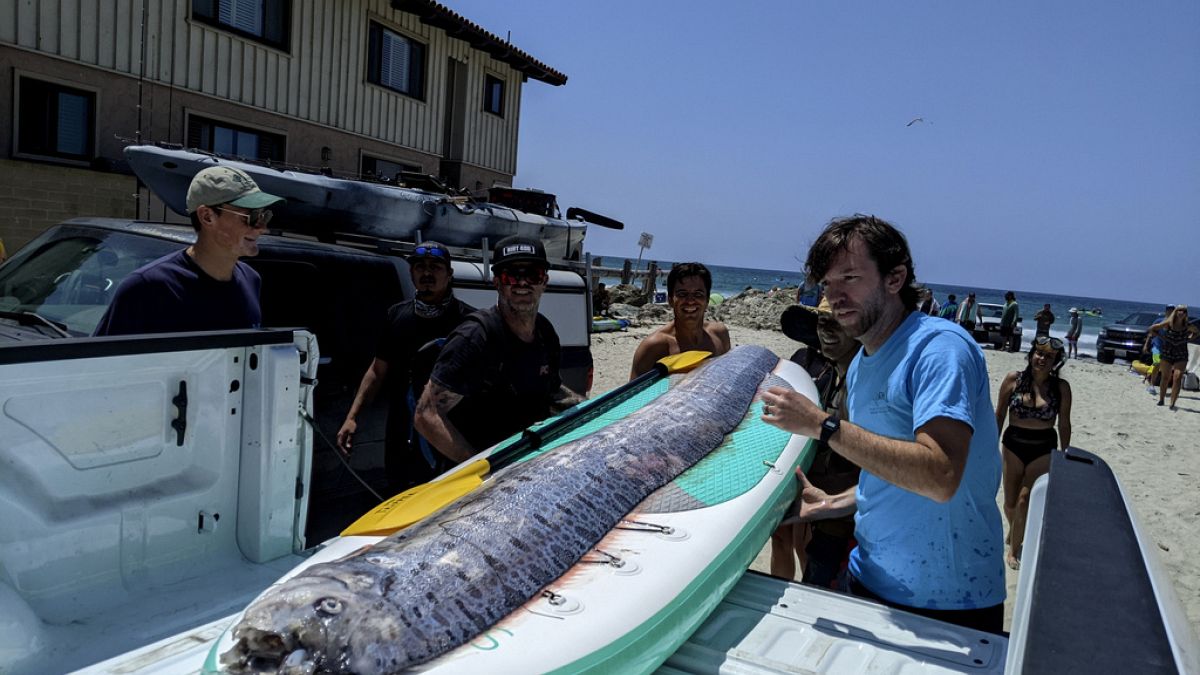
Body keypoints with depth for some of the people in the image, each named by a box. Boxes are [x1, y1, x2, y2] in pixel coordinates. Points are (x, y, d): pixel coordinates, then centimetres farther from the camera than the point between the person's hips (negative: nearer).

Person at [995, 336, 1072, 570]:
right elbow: (999, 416, 1)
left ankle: (1014, 549, 12)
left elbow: (1064, 424, 3)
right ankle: (1014, 531, 42)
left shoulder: (1061, 387, -6)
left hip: (1044, 449, -1)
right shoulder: (1013, 379, -7)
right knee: (1010, 502, 9)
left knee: (1024, 501, -6)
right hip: (1013, 446, 1)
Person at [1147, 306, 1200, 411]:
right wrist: (1161, 336, -5)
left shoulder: (1188, 327, -2)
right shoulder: (1168, 324, -7)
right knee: (1165, 378, 7)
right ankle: (1161, 400, 21)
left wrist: (1189, 338, 3)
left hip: (1181, 356, 0)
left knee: (1177, 378, -12)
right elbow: (1152, 329, 2)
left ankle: (1172, 403, -12)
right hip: (1167, 354, 0)